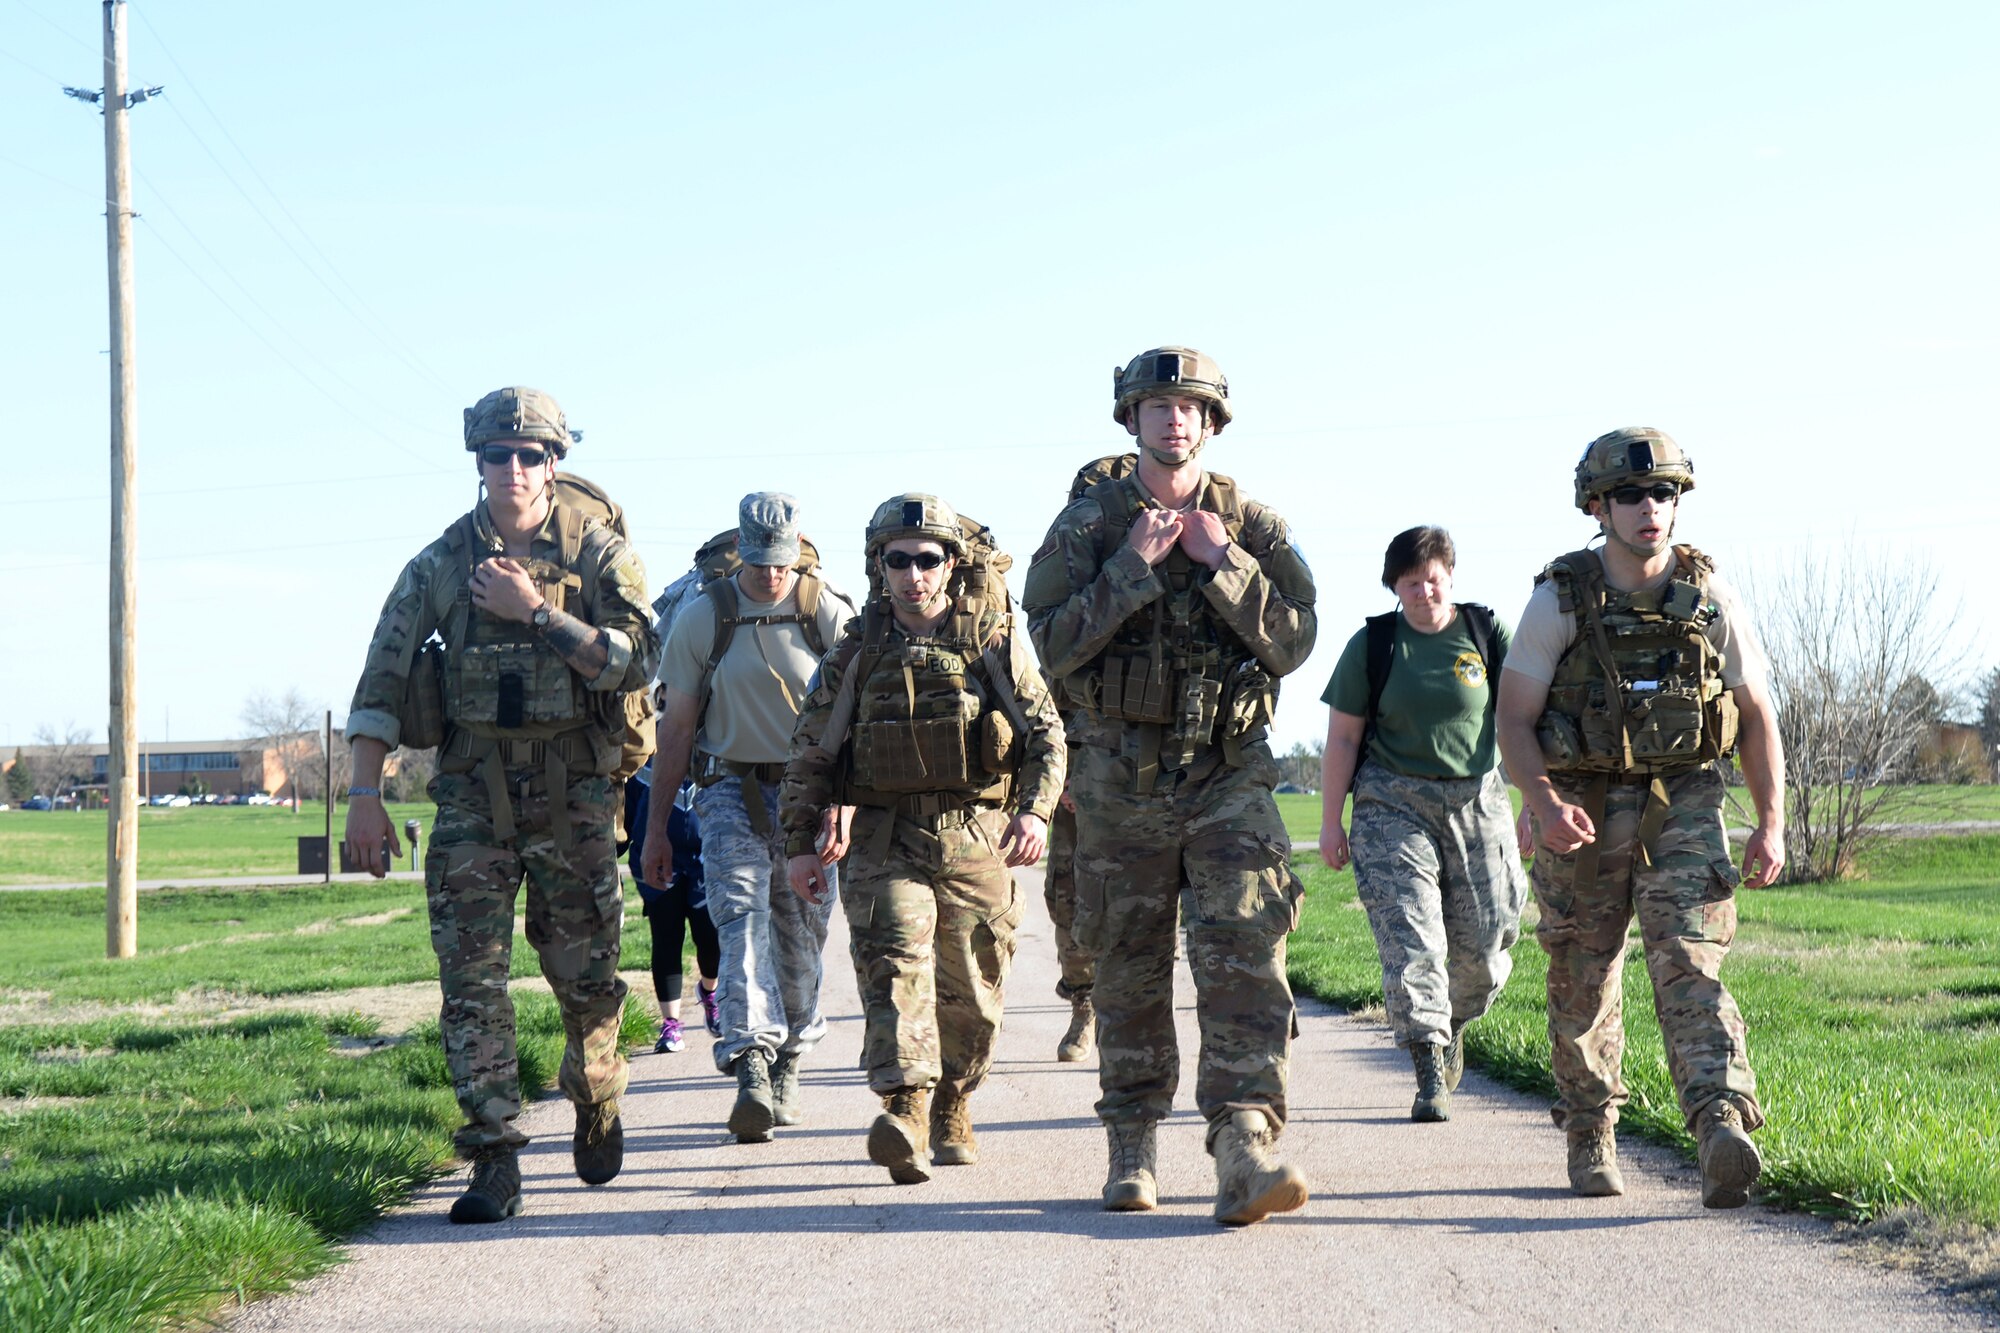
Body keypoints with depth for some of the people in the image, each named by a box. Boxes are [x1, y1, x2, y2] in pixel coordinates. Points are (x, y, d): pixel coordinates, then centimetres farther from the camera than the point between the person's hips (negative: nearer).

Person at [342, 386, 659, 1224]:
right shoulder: (441, 565, 3)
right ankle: (493, 1161, -6)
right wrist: (365, 793, -6)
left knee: (585, 971, 7)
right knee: (471, 975, -7)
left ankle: (597, 1106, 35)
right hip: (473, 786, 1)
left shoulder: (599, 553, 0)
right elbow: (382, 678, 2)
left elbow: (635, 659, -14)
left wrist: (535, 612, -17)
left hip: (574, 788, -1)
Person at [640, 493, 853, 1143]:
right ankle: (752, 1069, -31)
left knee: (801, 936, 5)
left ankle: (787, 1072, 23)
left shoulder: (830, 614, -2)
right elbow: (677, 725, 5)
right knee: (742, 915, -19)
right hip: (731, 789, -1)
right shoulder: (701, 618, -1)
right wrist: (657, 823, 6)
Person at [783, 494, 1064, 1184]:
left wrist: (1035, 810, -13)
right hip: (885, 838, -1)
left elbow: (1046, 732, 3)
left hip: (978, 842, 1)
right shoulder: (857, 654, 6)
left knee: (972, 991, 9)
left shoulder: (994, 644, 5)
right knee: (894, 962, -20)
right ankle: (905, 1109, -33)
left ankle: (952, 1111, 29)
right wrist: (802, 844, 7)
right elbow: (810, 754, 11)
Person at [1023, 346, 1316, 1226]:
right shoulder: (1087, 525, 3)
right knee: (1128, 972, 7)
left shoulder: (1254, 527, 5)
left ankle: (1245, 1152, -22)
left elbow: (1292, 643, -4)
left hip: (1230, 774, 0)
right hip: (1120, 779, 1)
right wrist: (1133, 567, -14)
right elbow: (1054, 645, -7)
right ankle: (1132, 1150, 20)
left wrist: (1222, 563, -13)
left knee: (1243, 956, -15)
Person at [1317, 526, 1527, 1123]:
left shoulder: (1487, 633, 3)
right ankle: (1430, 1075, -10)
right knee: (1410, 937, -12)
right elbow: (1342, 739, 5)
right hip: (1394, 804, -1)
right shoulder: (1372, 644, 2)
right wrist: (1331, 823, 3)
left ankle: (1453, 1027, 33)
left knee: (1485, 941, 2)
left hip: (1476, 799, 1)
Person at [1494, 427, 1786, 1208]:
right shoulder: (1559, 601, -8)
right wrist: (1545, 804, -28)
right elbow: (1515, 720, -10)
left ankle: (1724, 1132, -33)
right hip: (1583, 817, 0)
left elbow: (1756, 715, 5)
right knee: (1584, 982, 9)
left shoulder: (1711, 599, -2)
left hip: (1682, 808, 0)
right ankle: (1590, 1138, 29)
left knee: (1689, 966, -17)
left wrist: (1771, 822, -3)